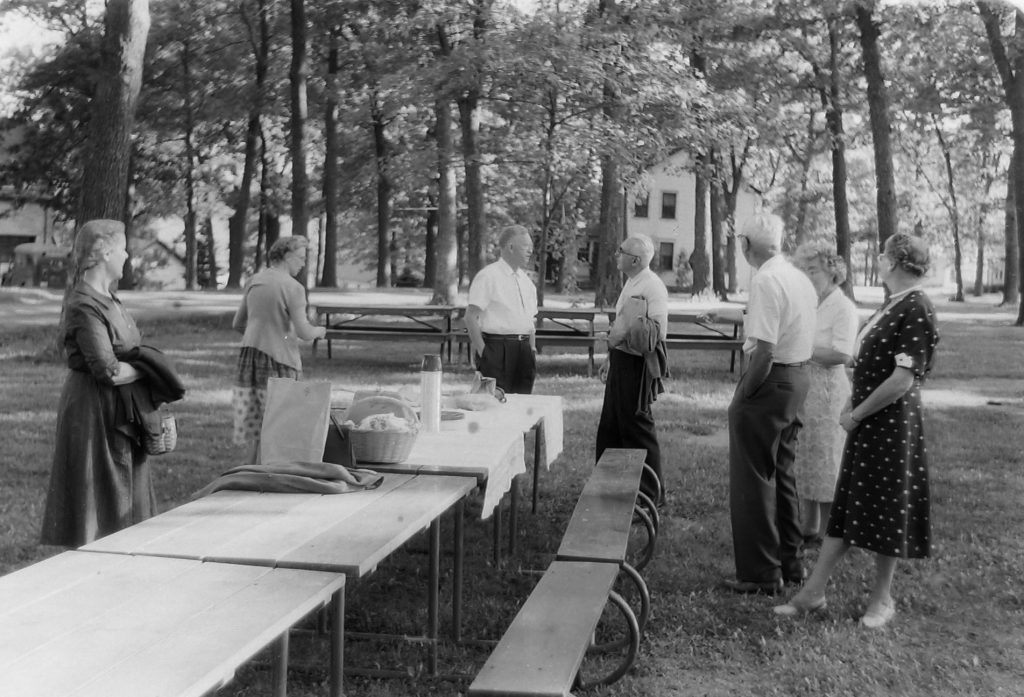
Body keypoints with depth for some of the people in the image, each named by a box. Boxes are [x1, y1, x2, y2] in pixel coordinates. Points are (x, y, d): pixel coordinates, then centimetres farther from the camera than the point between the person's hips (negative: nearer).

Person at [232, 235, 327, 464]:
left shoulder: (253, 282, 9)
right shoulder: (293, 287, -11)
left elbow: (237, 324, 17)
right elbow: (304, 333, -15)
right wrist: (319, 331, 6)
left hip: (249, 355, 7)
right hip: (278, 359, -7)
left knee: (254, 425, 13)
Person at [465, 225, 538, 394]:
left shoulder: (526, 280, 17)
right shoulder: (488, 276, -6)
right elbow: (471, 317, -11)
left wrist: (532, 349, 13)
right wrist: (482, 351, -13)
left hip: (523, 349, 7)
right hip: (497, 348, -7)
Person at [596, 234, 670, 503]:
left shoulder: (652, 287, -18)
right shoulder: (631, 283, 12)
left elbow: (658, 332, -24)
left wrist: (620, 338, -18)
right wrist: (610, 358, 24)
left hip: (636, 364, -10)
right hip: (621, 361, 10)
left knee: (637, 426, -1)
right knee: (610, 427, 16)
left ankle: (651, 492, 11)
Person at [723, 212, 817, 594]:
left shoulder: (766, 280, -19)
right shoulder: (800, 278, 9)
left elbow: (764, 350, -24)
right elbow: (801, 335, 12)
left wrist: (744, 395, -16)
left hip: (771, 381, -9)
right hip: (798, 378, 9)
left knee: (753, 478, 1)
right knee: (782, 473, 20)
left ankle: (762, 573, 8)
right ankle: (791, 561, 30)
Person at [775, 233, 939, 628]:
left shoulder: (915, 309, -18)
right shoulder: (894, 304, 10)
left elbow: (903, 379, -22)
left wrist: (857, 414, -15)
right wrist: (853, 407, 6)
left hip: (891, 422, -9)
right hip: (867, 423, 9)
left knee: (885, 510, 6)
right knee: (847, 507, 11)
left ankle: (882, 598, 23)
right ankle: (813, 593, 17)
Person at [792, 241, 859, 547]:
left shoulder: (843, 307, -10)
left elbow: (841, 354, -20)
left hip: (826, 389, -7)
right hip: (799, 388, 7)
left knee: (825, 462, 1)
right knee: (802, 461, 12)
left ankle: (825, 534, 12)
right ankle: (807, 529, 23)